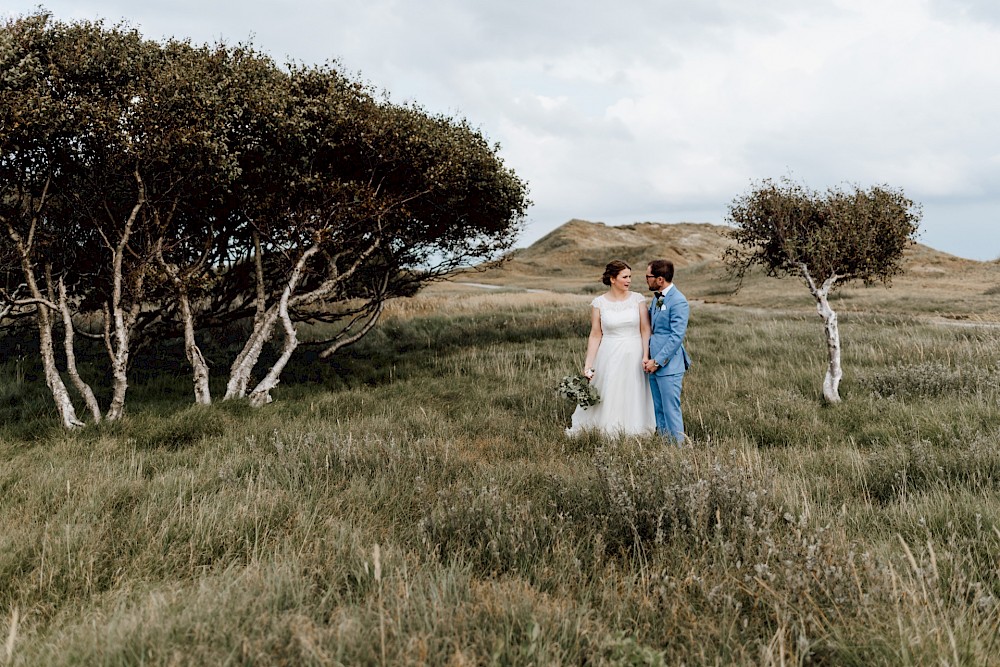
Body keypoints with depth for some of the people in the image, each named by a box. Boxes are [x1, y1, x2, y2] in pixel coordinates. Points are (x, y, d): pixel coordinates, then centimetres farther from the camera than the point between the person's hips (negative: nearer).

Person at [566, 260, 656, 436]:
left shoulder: (638, 299, 0)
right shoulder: (599, 303, -2)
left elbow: (645, 330, -1)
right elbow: (595, 335, -1)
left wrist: (646, 356, -12)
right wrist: (588, 364, -5)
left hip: (634, 355, 1)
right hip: (610, 356, -1)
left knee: (633, 398, 7)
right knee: (608, 397, 5)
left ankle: (634, 433, 20)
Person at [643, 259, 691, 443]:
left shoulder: (678, 301, -15)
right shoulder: (657, 298, 12)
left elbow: (677, 336, -18)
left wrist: (657, 361, -16)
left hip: (668, 366, -9)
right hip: (655, 365, 9)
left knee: (671, 410, -4)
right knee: (658, 411, 14)